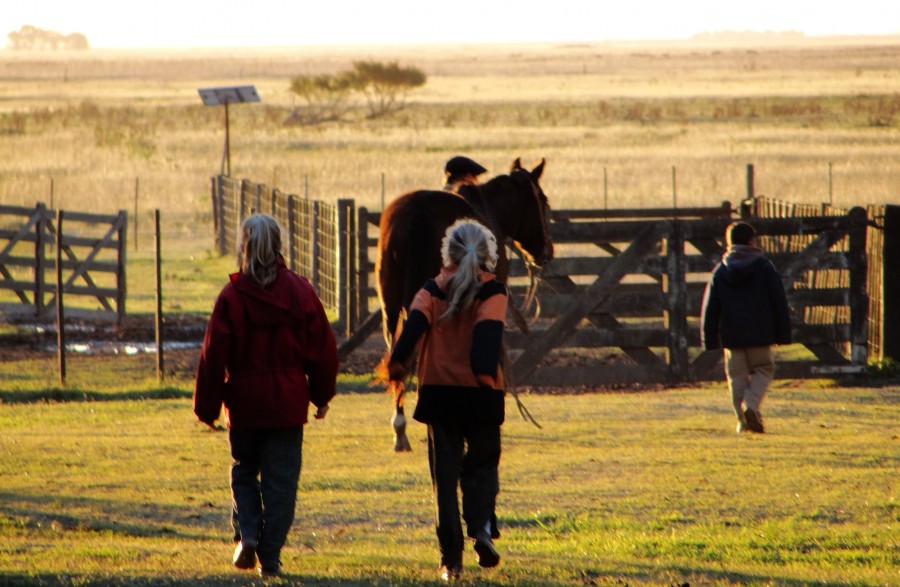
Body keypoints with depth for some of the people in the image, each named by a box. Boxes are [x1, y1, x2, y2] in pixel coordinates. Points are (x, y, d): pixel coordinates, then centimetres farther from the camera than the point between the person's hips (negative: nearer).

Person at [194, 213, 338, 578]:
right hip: (288, 403, 1)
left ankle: (247, 533, -3)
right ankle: (270, 557, 2)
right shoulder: (300, 292, -2)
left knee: (244, 471, 18)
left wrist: (207, 407, 2)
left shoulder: (232, 296, -8)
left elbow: (214, 355, -6)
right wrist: (322, 395, 15)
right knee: (281, 480, 5)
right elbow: (323, 347, 3)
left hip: (244, 402, -1)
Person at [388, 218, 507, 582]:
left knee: (445, 471, 6)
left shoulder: (433, 289, 6)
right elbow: (488, 331, -16)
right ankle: (481, 527, -10)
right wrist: (485, 369, -29)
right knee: (482, 462, 15)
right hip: (480, 393, -1)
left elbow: (417, 322, -11)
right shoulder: (492, 292, 1)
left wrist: (398, 360, -23)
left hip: (439, 390, 1)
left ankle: (451, 557, 1)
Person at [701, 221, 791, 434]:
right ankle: (751, 405, -15)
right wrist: (783, 334, 5)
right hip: (760, 335, -2)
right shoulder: (764, 267, -1)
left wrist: (710, 340, 12)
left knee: (737, 374, 9)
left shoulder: (720, 271, 6)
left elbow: (710, 310, 7)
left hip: (731, 336, 2)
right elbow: (779, 302, -1)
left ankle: (743, 419, 2)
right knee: (763, 369, 10)